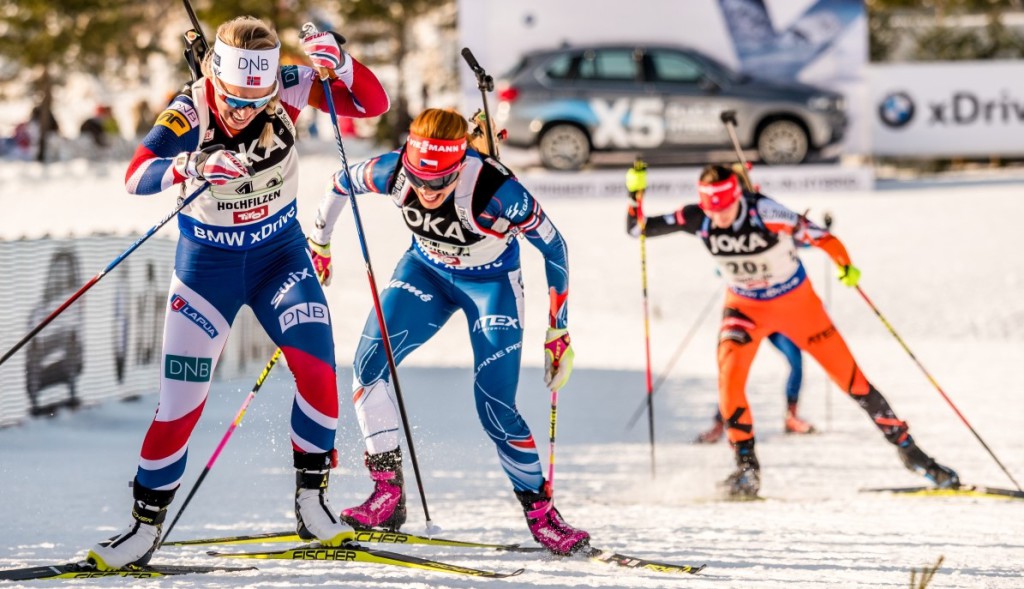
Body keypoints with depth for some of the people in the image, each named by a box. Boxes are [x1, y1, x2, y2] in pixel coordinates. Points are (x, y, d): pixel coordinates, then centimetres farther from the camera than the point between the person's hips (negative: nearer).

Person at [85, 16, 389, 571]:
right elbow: (136, 176, -40)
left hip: (279, 252, 2)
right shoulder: (189, 113, -25)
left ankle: (312, 502, -1)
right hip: (208, 260, -2)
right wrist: (192, 166, -60)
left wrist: (339, 61, -39)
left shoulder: (286, 90, -18)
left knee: (317, 365, -18)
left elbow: (373, 103, -20)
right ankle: (144, 527, 11)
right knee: (182, 398, -4)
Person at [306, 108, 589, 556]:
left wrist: (559, 333, -16)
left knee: (495, 408, -11)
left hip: (492, 284, -3)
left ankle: (540, 513, 7)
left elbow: (554, 247, -22)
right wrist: (318, 244, 11)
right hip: (426, 271, 3)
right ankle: (388, 494, -7)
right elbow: (340, 184, -5)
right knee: (369, 364, -16)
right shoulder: (392, 172, -28)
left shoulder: (496, 190, -37)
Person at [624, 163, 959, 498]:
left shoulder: (764, 213, -30)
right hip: (745, 306, 2)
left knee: (849, 375, 0)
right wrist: (635, 195, -31)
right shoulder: (697, 220, -20)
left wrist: (845, 266, -46)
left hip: (796, 300, -2)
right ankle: (747, 470, -8)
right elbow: (638, 229, -13)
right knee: (729, 377, -21)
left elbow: (816, 235, -29)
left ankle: (907, 448, 14)